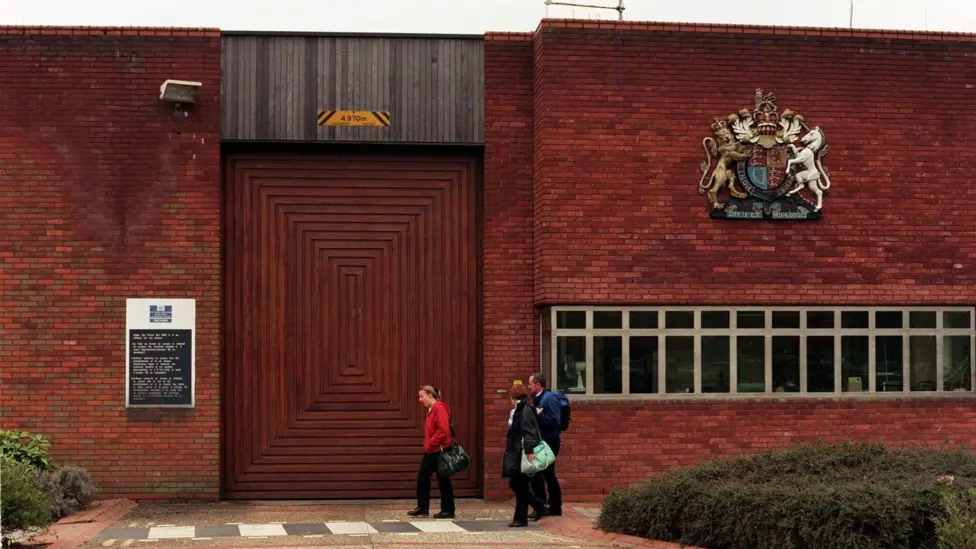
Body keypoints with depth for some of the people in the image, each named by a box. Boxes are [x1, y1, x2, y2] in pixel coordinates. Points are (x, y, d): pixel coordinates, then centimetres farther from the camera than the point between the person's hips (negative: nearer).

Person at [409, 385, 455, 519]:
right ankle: (422, 508, 17)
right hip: (431, 451, 10)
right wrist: (427, 445, 9)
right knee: (422, 478, 10)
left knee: (443, 480, 0)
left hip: (440, 451, -10)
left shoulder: (439, 408, -16)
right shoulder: (431, 409, 14)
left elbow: (444, 430, -24)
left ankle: (448, 510, 9)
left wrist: (430, 444, -18)